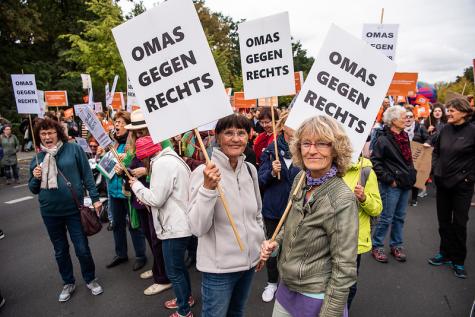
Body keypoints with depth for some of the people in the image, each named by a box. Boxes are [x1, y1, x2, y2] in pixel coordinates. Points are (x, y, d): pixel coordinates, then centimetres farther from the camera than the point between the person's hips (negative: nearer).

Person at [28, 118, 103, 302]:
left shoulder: (74, 149, -6)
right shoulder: (37, 159, 5)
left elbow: (87, 175, -3)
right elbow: (33, 189, 12)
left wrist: (95, 198, -6)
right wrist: (36, 178, -9)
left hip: (74, 208, -3)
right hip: (50, 212, 3)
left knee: (82, 248, 5)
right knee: (60, 251, 17)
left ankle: (90, 279, 29)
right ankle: (68, 283, 36)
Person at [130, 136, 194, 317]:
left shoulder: (162, 163, -20)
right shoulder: (170, 159, 12)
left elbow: (156, 199, -20)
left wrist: (136, 185, -6)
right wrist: (146, 198, 8)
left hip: (174, 227, -10)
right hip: (180, 224, 10)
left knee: (174, 271, 5)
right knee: (179, 265, 25)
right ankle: (186, 297, 43)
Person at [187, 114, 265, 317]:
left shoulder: (250, 169, 0)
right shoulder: (204, 172, -18)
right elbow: (197, 228, -24)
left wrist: (261, 245, 15)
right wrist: (208, 188, -35)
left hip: (249, 261, 6)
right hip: (219, 267, -5)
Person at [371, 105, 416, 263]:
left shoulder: (405, 136, 10)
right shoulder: (383, 140, -14)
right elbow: (375, 161, -16)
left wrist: (412, 174, 14)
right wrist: (388, 179, -16)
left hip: (406, 184, 7)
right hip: (392, 185, -7)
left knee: (400, 216, 15)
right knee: (386, 217, 1)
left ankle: (396, 245, 29)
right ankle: (377, 247, 15)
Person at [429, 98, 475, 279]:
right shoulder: (445, 130, 3)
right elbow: (436, 151, 16)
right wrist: (435, 169, 7)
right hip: (442, 183, 5)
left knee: (459, 223, 6)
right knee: (444, 222, 14)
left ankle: (458, 261, 21)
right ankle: (445, 254, 30)